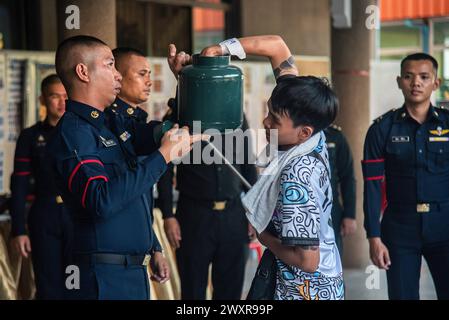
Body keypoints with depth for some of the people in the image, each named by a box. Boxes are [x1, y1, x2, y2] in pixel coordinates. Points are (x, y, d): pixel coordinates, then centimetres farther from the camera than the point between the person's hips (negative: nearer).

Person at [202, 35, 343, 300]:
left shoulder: (296, 178, -30)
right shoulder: (313, 134, -8)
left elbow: (306, 260, -29)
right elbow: (277, 46, -1)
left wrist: (263, 237, -14)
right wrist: (222, 48, -10)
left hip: (306, 290, -9)